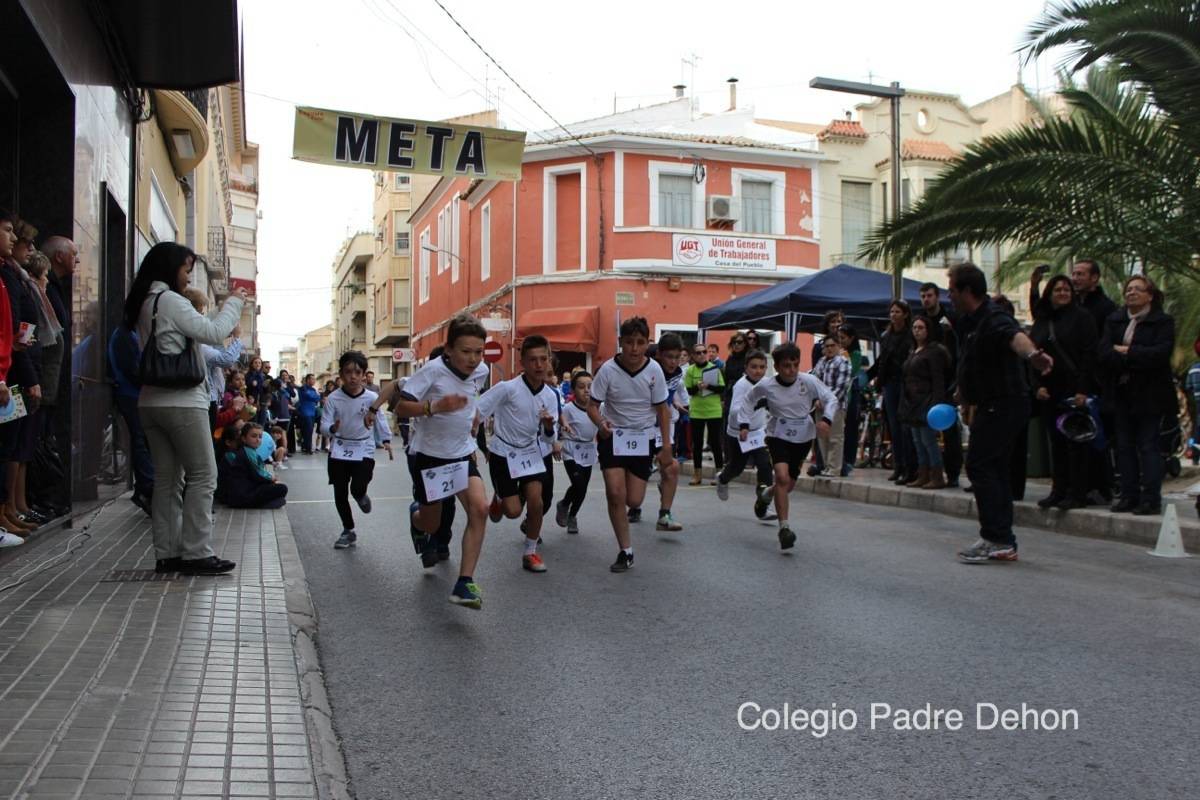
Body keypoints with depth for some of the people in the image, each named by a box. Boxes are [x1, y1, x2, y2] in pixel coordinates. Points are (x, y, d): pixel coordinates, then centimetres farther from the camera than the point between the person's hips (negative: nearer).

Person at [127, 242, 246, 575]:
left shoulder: (144, 303, 17)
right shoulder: (170, 300, -10)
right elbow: (213, 332, -13)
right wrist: (235, 302, 0)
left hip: (151, 402, 9)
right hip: (181, 401, -9)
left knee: (168, 479, 9)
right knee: (202, 476, -4)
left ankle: (167, 554, 11)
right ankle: (196, 553, -5)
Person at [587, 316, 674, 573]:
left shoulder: (654, 370, -11)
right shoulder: (608, 369, -16)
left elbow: (662, 409, 0)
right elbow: (593, 405, -8)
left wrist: (666, 447, -2)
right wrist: (601, 423, -30)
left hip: (643, 438, 1)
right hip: (613, 436, -1)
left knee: (634, 501, -3)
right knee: (615, 493, -14)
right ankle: (626, 552, 1)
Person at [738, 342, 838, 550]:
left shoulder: (808, 381, -15)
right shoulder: (766, 385, -14)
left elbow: (831, 399, -6)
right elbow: (748, 400, 3)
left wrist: (826, 419, -23)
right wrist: (744, 425, -5)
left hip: (803, 438, 2)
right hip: (778, 436, -2)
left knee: (789, 484, 14)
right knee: (782, 477, -24)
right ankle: (784, 528, -20)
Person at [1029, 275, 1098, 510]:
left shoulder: (1081, 317, -2)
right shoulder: (1041, 321, 14)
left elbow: (1089, 354, -8)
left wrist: (1082, 390, -15)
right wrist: (1038, 385, -1)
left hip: (1074, 390, -5)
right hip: (1048, 392, 5)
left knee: (1075, 442, -2)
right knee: (1056, 442, 8)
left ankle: (1077, 493, 2)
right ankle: (1058, 490, 15)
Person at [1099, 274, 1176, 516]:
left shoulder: (1163, 321, 0)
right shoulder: (1113, 320, 11)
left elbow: (1161, 353, -16)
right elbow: (1104, 353, -3)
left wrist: (1126, 352, -13)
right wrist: (1138, 359, -15)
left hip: (1150, 395, -4)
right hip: (1121, 394, 5)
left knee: (1148, 446, -4)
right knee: (1124, 447, 6)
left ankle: (1151, 499, 0)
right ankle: (1129, 496, 13)